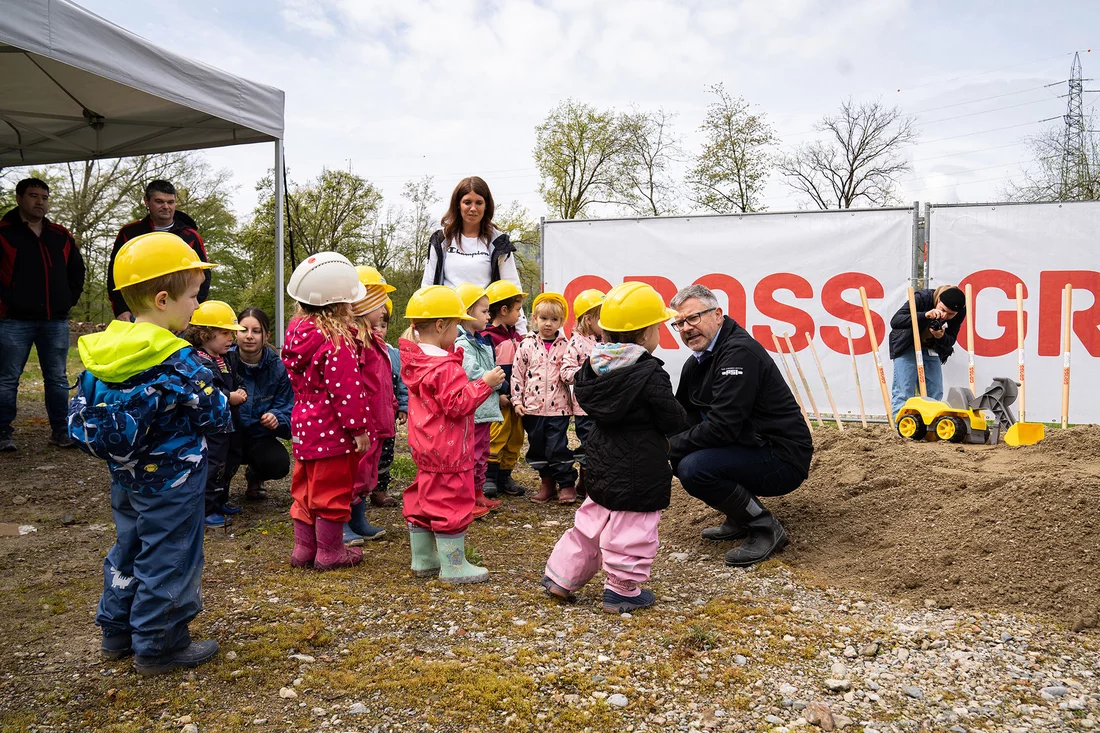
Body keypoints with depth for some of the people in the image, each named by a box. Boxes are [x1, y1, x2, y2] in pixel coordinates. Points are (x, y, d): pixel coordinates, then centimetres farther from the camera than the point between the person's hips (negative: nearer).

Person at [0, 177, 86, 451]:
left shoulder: (61, 236, 11)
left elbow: (77, 270, 23)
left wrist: (70, 298, 15)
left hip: (55, 320, 4)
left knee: (57, 378, 7)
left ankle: (60, 430, 14)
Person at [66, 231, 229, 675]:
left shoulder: (102, 351, -1)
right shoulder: (175, 362, -23)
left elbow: (82, 414, 6)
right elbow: (215, 416, -16)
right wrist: (224, 404, 5)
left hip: (125, 475, 8)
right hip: (171, 480, -8)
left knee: (129, 548, 22)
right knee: (168, 559, 5)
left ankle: (117, 632, 35)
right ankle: (159, 647, 17)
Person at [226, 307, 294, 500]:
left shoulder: (277, 368, -6)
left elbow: (287, 410, -9)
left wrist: (276, 419, -31)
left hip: (259, 436, 2)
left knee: (279, 463, -28)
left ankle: (255, 476, 13)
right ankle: (223, 476, 6)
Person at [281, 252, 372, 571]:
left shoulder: (298, 330, 5)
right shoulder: (337, 342, -22)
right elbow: (346, 389, -22)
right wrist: (359, 428, -17)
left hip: (304, 424, 9)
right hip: (332, 430, -8)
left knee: (305, 487, 17)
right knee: (332, 489, 4)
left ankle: (303, 548, 28)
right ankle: (330, 552, 16)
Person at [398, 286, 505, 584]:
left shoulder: (415, 361, 7)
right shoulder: (446, 367, -23)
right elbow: (457, 405, -25)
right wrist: (484, 383, -21)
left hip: (425, 448, 10)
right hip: (448, 451, -10)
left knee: (423, 498, 17)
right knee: (451, 503, -1)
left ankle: (422, 559, 29)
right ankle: (454, 567, 8)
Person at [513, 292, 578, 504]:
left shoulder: (566, 346, 2)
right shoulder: (527, 345, 2)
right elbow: (517, 373, 3)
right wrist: (517, 400, -1)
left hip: (558, 407, -2)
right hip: (532, 407, 2)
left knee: (558, 447, -4)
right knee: (537, 447, 11)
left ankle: (566, 484, 10)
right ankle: (546, 483, 25)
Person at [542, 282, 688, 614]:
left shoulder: (595, 366, -1)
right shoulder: (650, 375, -20)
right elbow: (675, 421, -14)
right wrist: (681, 424, 7)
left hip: (601, 462, 8)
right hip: (639, 468, -8)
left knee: (593, 518, 22)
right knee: (632, 529, 6)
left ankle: (561, 576, 27)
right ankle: (622, 591, 18)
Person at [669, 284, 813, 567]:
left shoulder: (740, 352, -21)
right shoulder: (697, 362, 9)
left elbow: (722, 426, -28)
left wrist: (669, 447, -19)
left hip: (783, 459, -10)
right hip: (750, 447, 10)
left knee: (693, 468, -27)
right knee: (679, 456, 7)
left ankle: (766, 528, -7)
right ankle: (740, 520, 15)